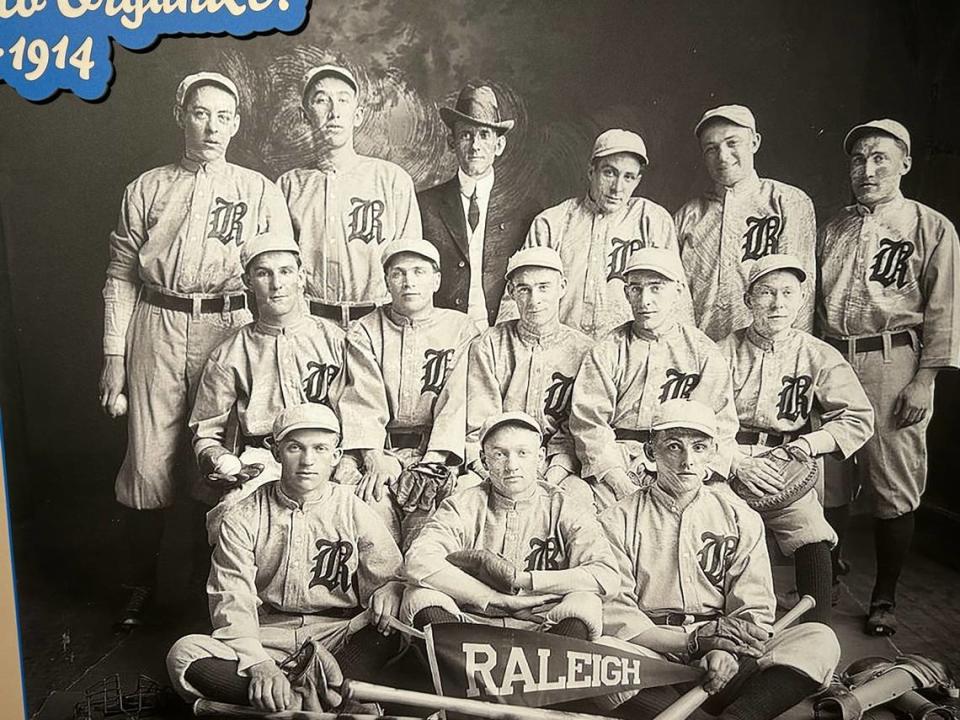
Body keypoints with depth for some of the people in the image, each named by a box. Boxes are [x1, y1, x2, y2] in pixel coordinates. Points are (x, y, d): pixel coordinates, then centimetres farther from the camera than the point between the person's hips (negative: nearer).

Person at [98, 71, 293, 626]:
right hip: (157, 331, 1)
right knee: (149, 460, 0)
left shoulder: (261, 192, 9)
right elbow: (121, 277, 10)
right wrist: (114, 358, 4)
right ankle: (141, 585, 19)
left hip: (232, 330, -1)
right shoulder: (148, 189, 12)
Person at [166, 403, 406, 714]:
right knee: (184, 653, -26)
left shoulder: (355, 513, 4)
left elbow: (393, 577, 3)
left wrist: (390, 592, -24)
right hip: (266, 637, 1)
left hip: (337, 636, 0)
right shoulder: (243, 520, 2)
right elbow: (232, 600, -7)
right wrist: (258, 664, -25)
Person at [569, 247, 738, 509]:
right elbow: (588, 422, -3)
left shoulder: (704, 353, 9)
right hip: (616, 462, 0)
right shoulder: (607, 352, 7)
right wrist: (622, 483, -15)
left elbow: (721, 427, 3)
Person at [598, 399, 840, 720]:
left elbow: (755, 612, 6)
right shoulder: (619, 520, 5)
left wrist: (724, 651, -16)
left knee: (820, 640, -20)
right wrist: (694, 640, -17)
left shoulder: (740, 517, 13)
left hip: (721, 668, 3)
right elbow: (614, 616, -5)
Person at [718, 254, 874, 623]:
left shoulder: (819, 357, 6)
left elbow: (859, 419, 3)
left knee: (813, 540, -24)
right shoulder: (725, 352, 3)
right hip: (729, 467, -1)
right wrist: (739, 462, -18)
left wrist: (802, 446, -10)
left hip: (790, 476, 1)